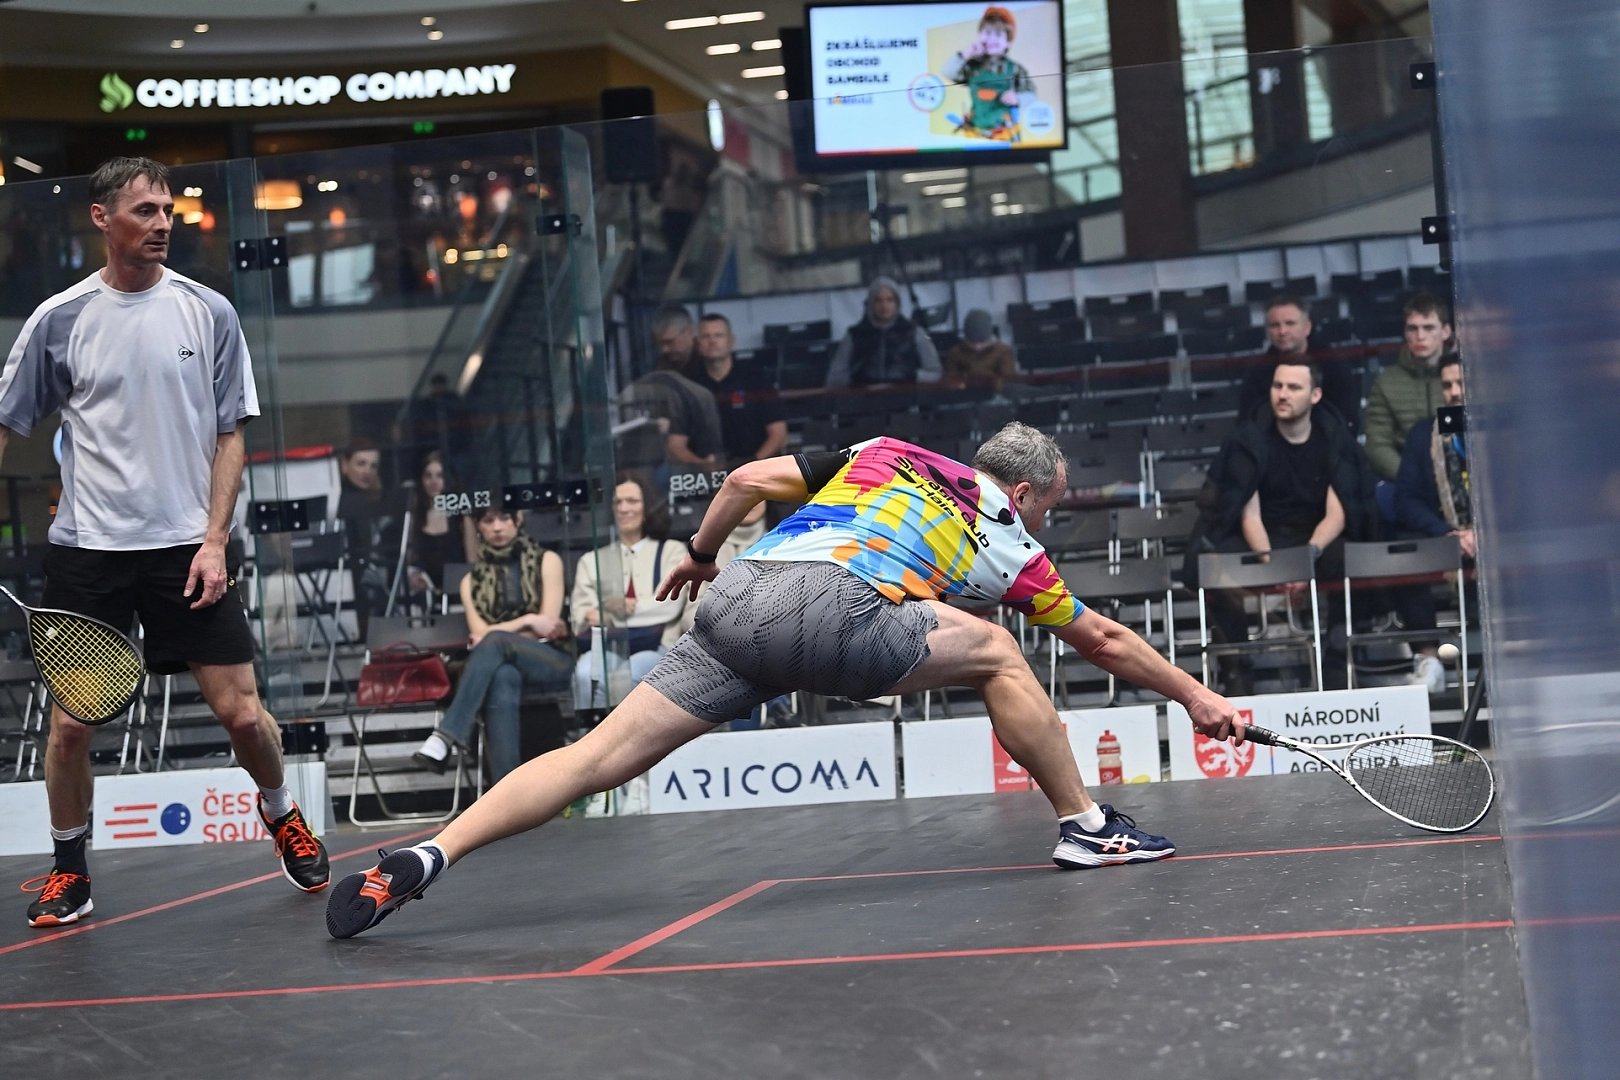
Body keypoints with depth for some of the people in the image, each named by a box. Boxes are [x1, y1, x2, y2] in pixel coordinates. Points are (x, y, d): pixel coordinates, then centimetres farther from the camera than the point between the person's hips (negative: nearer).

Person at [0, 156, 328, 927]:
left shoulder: (207, 312, 2)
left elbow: (231, 435, 3)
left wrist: (213, 538, -6)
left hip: (187, 546, 0)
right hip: (87, 547, 0)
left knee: (240, 710, -2)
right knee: (70, 719, 0)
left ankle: (281, 814, 27)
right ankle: (69, 871, 20)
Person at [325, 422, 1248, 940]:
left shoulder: (882, 453, 32)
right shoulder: (1004, 539, 24)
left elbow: (747, 480, 24)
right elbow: (1106, 640, 34)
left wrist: (701, 555, 39)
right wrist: (1198, 698, 46)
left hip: (734, 603, 4)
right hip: (829, 609, -4)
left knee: (601, 757, 1)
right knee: (997, 654, 16)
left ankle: (422, 861, -8)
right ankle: (1087, 828, 19)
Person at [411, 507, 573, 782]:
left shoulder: (546, 561, 11)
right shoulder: (473, 580, 17)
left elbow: (548, 623, 0)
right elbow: (479, 633, 4)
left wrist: (497, 631, -2)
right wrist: (527, 622, -5)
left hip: (552, 662, -1)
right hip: (505, 665, 1)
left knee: (494, 641, -34)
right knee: (503, 678, -40)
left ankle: (446, 737, -46)